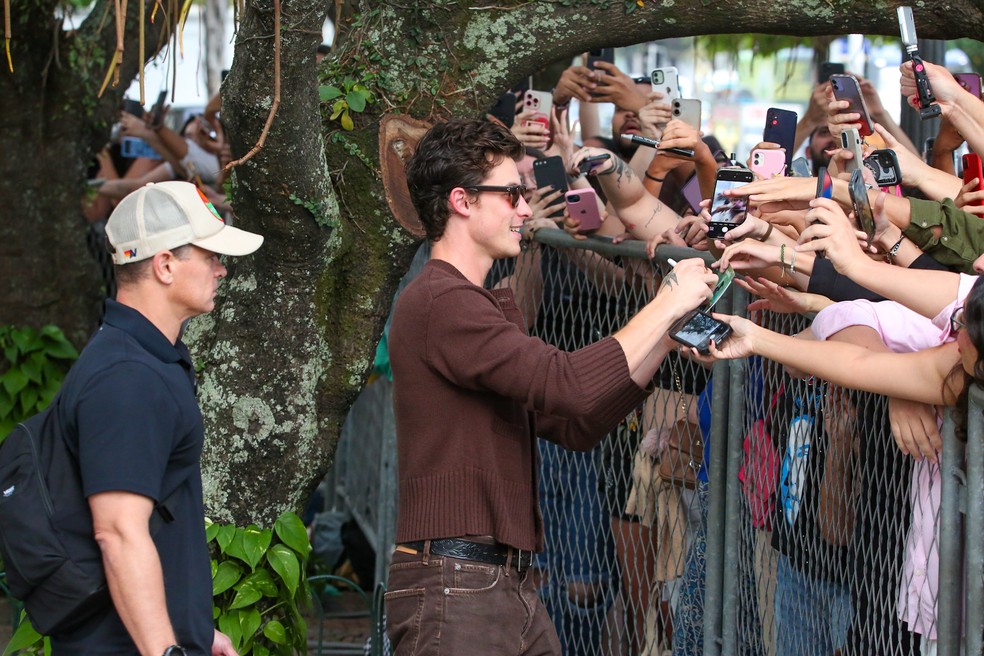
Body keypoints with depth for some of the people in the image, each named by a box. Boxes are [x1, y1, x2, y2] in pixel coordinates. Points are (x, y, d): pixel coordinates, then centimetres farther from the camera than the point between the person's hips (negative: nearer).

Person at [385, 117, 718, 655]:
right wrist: (665, 307, -9)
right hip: (454, 587, -10)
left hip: (509, 586, 10)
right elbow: (567, 385, -21)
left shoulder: (482, 306, 23)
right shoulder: (440, 302, -11)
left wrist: (666, 335, 9)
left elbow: (575, 426, 17)